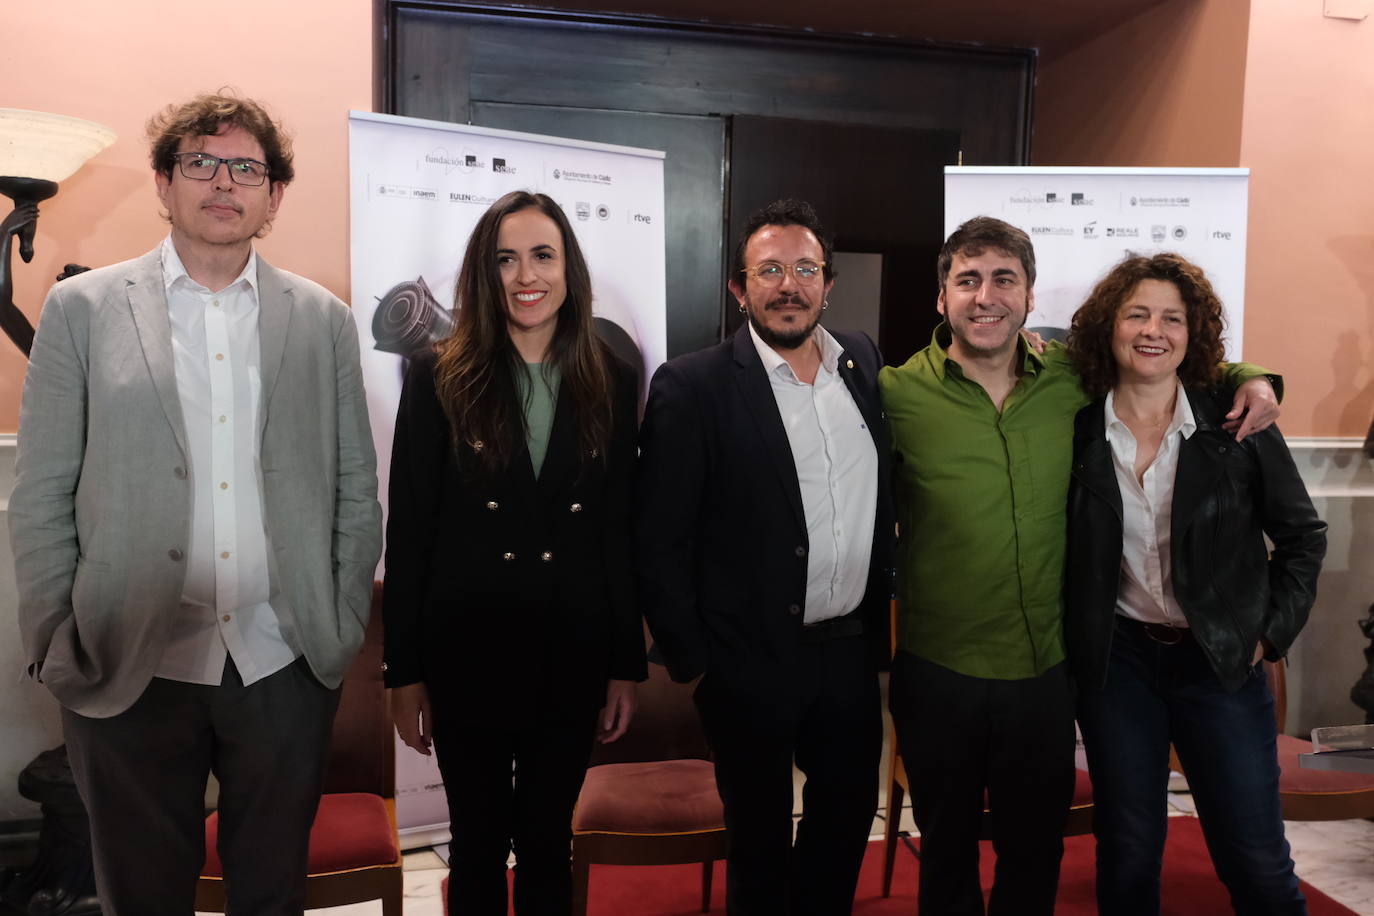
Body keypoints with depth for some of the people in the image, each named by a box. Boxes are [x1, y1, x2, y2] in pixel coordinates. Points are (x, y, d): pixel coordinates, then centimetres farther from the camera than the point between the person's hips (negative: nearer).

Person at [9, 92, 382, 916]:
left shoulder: (324, 319, 4)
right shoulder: (83, 308, 1)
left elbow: (356, 489, 6)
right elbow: (40, 497, 1)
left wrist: (345, 628, 2)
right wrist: (57, 649, -3)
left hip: (285, 667, 1)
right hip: (131, 672, -1)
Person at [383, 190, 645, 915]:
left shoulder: (612, 382, 1)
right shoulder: (438, 377, -5)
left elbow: (620, 532, 3)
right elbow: (407, 532, -4)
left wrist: (626, 667, 3)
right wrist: (405, 672, -4)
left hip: (573, 657, 2)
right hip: (466, 656, -1)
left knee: (548, 841, 17)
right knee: (478, 844, 15)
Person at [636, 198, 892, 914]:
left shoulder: (863, 363, 2)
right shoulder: (693, 386, -14)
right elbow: (659, 540, -12)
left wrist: (876, 623, 8)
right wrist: (689, 659, -10)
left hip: (851, 649, 5)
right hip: (754, 664, -5)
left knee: (849, 809, 22)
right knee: (760, 835, 15)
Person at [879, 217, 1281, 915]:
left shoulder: (1070, 379, -2)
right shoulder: (896, 394, -12)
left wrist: (1244, 376, 1)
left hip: (1046, 668, 3)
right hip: (938, 674, -2)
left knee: (1038, 853, 20)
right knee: (948, 855, 19)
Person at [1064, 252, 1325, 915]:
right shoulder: (1078, 430, -3)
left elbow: (1302, 534, 5)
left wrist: (1272, 632, -1)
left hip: (1222, 661, 0)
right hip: (1116, 659, 1)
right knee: (1126, 859, 11)